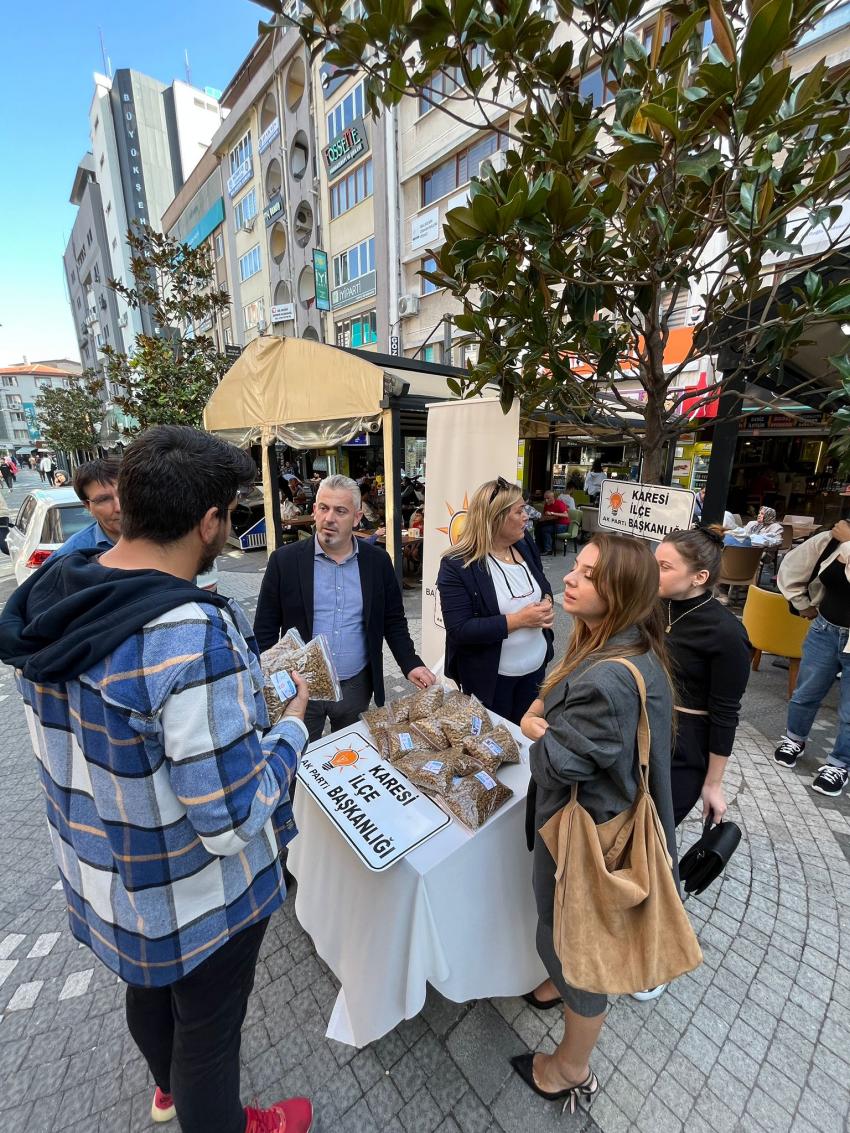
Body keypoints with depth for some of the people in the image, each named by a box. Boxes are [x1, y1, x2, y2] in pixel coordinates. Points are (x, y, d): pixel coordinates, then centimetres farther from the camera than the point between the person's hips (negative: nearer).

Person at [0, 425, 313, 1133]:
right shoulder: (194, 636, -37)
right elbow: (230, 823, -31)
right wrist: (292, 727, -16)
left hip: (99, 873, 8)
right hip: (194, 901, -7)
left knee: (148, 990, 36)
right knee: (208, 1033, 24)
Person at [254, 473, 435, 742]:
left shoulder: (377, 560, -3)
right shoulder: (284, 560, -8)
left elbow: (393, 621, 5)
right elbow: (265, 629, -3)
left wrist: (411, 664, -6)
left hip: (356, 686, 2)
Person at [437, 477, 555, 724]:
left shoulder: (526, 546, -1)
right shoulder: (457, 565, -21)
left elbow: (543, 585, 16)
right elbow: (459, 630, -24)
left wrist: (547, 602, -8)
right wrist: (518, 620, -26)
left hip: (536, 666, 6)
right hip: (491, 676, -6)